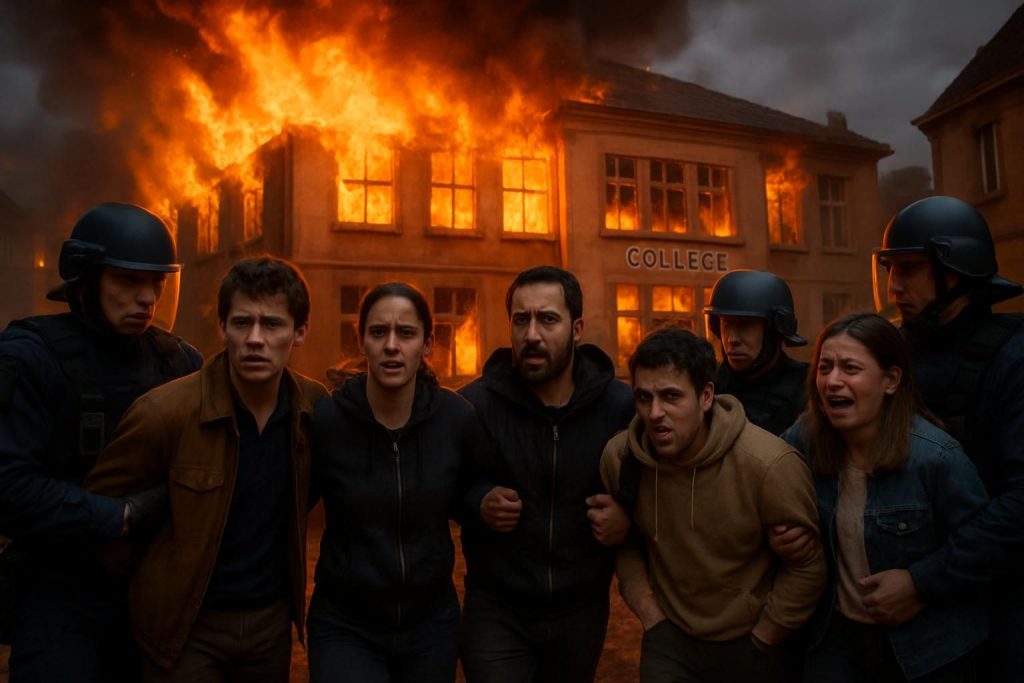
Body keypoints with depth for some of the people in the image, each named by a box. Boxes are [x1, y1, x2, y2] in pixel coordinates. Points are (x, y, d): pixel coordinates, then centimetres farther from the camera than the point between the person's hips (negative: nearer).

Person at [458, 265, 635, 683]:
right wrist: (478, 504, -18)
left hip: (582, 609, 2)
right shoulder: (474, 404, -13)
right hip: (496, 611, -2)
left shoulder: (620, 405, -9)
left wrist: (629, 518, -15)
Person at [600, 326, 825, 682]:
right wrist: (652, 619, -1)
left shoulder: (769, 464, -26)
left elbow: (806, 567, -15)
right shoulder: (619, 457, -15)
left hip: (749, 645, -1)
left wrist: (759, 642, -7)